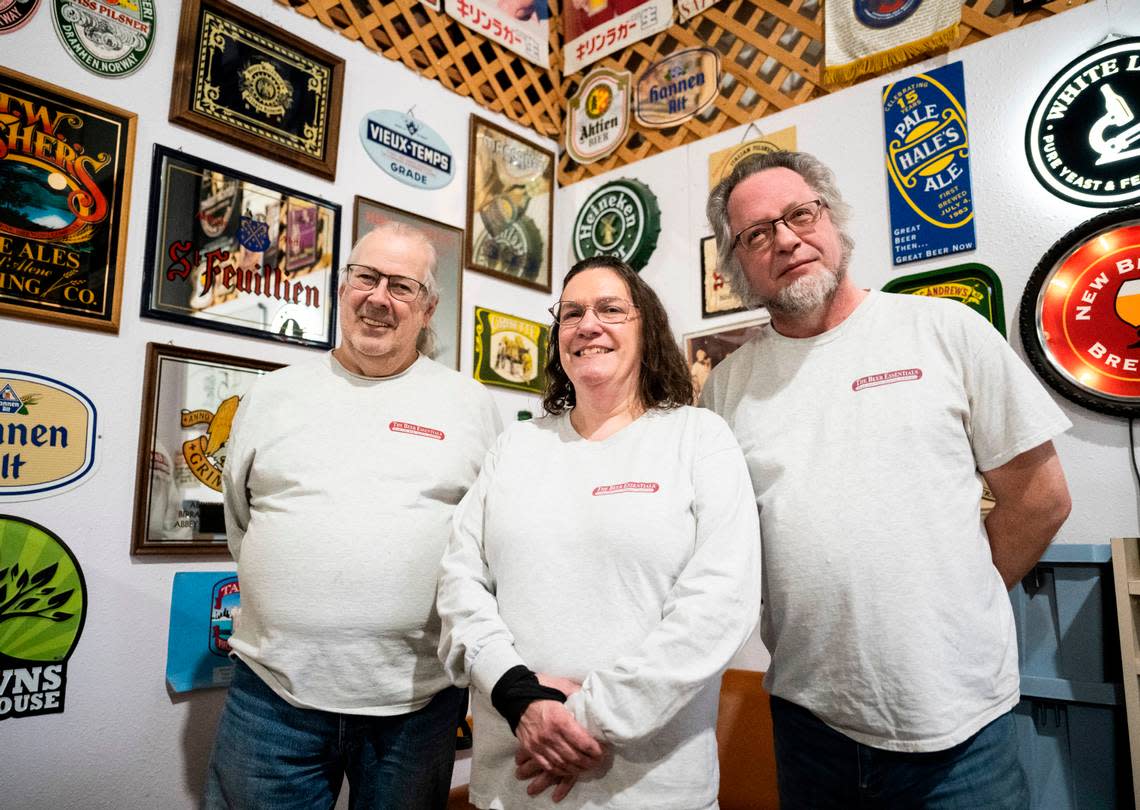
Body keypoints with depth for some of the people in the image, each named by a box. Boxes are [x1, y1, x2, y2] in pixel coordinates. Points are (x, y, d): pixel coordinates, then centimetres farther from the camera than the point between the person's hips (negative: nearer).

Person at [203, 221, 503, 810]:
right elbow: (238, 519, 15)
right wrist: (289, 596, 7)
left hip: (418, 697, 0)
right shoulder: (272, 395, 6)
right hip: (274, 690, 1)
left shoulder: (472, 404, 2)